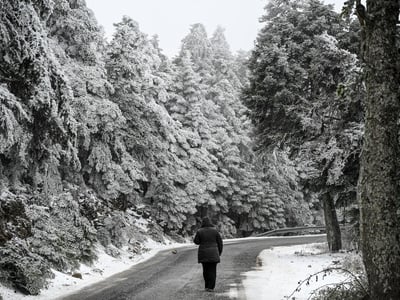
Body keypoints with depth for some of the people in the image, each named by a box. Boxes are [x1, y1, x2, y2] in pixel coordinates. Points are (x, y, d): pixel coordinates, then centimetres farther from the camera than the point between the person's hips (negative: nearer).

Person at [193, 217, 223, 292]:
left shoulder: (200, 231, -5)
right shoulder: (214, 231, -3)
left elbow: (196, 241, 2)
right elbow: (220, 242, 0)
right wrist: (219, 252, 11)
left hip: (203, 254, 1)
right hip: (213, 253, -1)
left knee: (205, 270, 14)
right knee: (212, 270, 4)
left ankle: (207, 286, 16)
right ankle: (210, 287, -1)